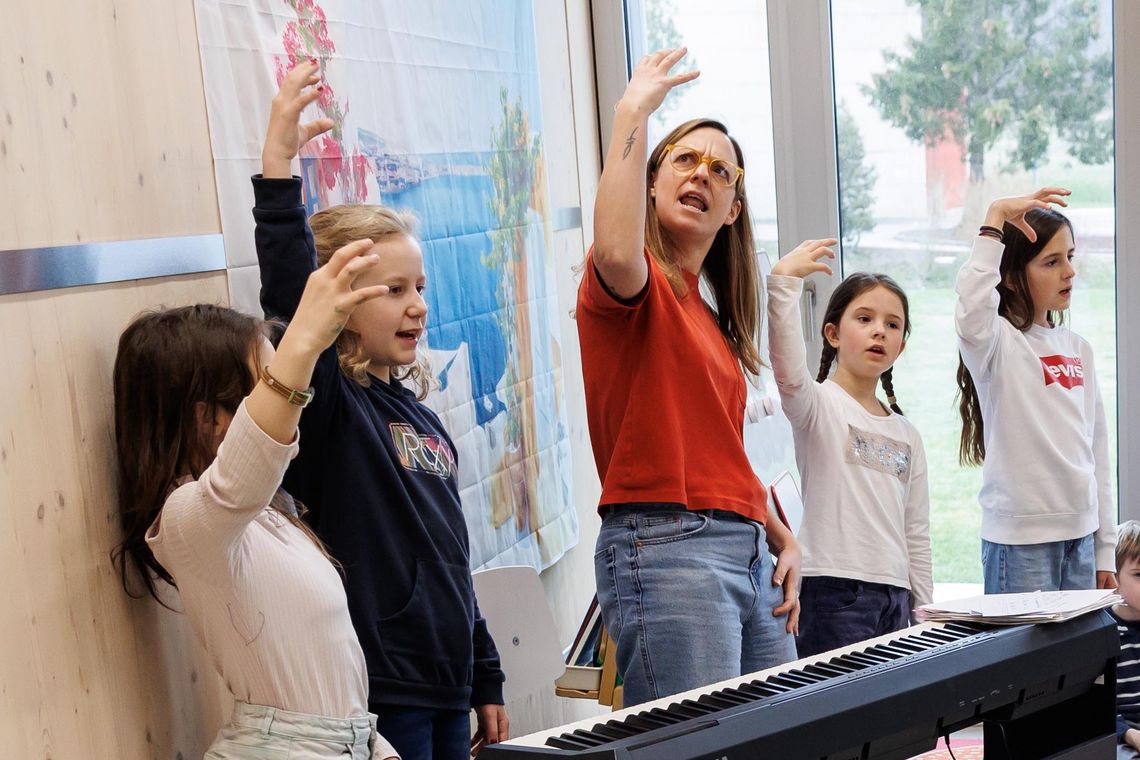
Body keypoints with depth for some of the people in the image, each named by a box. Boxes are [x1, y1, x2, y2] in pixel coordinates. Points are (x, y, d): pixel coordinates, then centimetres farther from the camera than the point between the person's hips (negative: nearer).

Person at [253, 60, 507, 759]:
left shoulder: (416, 410, 10)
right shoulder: (328, 406, -11)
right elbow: (290, 299, -32)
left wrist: (487, 679, 19)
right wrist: (279, 166, -39)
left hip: (447, 691, 7)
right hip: (380, 695, -7)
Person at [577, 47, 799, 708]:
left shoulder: (710, 318, 20)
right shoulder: (638, 286, -3)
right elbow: (616, 253, -30)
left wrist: (783, 540, 15)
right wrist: (633, 115, -21)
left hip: (749, 554, 9)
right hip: (666, 548, -8)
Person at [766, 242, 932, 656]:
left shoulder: (908, 434, 17)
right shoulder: (819, 405, -1)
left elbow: (917, 535, 19)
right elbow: (788, 372, -26)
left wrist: (925, 613, 15)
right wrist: (783, 281, -33)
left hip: (895, 596, 6)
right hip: (833, 590, -6)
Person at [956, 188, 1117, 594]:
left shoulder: (1078, 349, 11)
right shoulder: (997, 343, -8)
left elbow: (1097, 452, 14)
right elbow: (972, 305, -35)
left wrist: (1105, 551, 13)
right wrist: (996, 217, -29)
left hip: (1081, 534, 6)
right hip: (1020, 542, -6)